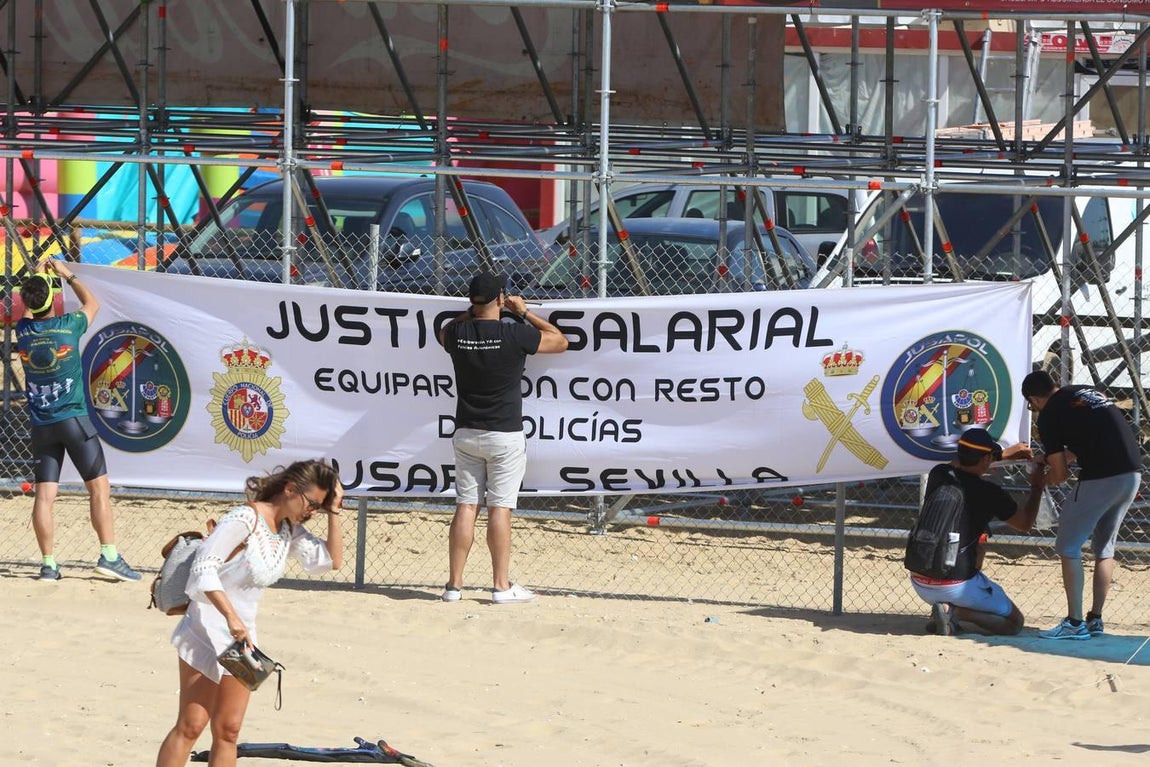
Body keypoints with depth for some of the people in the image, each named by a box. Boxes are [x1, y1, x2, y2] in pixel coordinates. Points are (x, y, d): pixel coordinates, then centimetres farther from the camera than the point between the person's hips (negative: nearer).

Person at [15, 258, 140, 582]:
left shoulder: (23, 330, 0)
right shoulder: (68, 326, -8)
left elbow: (28, 311, 27)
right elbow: (92, 303, 15)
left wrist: (37, 277, 32)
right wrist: (67, 275, 23)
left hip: (40, 425, 4)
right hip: (74, 419, -4)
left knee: (44, 494, 1)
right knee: (99, 487, 1)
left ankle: (48, 564, -2)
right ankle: (109, 555, -5)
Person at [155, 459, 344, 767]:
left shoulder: (290, 531, 8)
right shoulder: (245, 519, -18)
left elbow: (332, 560, 8)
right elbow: (203, 567, -23)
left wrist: (333, 513, -1)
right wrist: (231, 617, -32)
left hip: (241, 637, 8)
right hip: (207, 633, -8)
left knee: (227, 731, 8)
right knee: (190, 726, -9)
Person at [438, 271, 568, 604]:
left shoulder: (457, 334, -2)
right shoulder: (515, 334, -14)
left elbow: (445, 332, 25)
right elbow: (560, 340, 3)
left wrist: (474, 311, 27)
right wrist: (524, 311, 9)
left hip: (466, 433, 4)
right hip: (505, 434, -4)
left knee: (465, 507, 5)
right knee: (499, 508, -2)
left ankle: (454, 585, 5)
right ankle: (501, 586, -1)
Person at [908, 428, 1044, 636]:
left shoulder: (938, 475, 3)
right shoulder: (988, 493, -11)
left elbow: (961, 461, 30)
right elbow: (1025, 524, 7)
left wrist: (1005, 454, 36)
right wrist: (1036, 486, 21)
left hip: (919, 584, 6)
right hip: (956, 586, -6)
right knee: (1015, 622, 15)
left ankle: (944, 608, 13)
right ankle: (955, 611, -9)